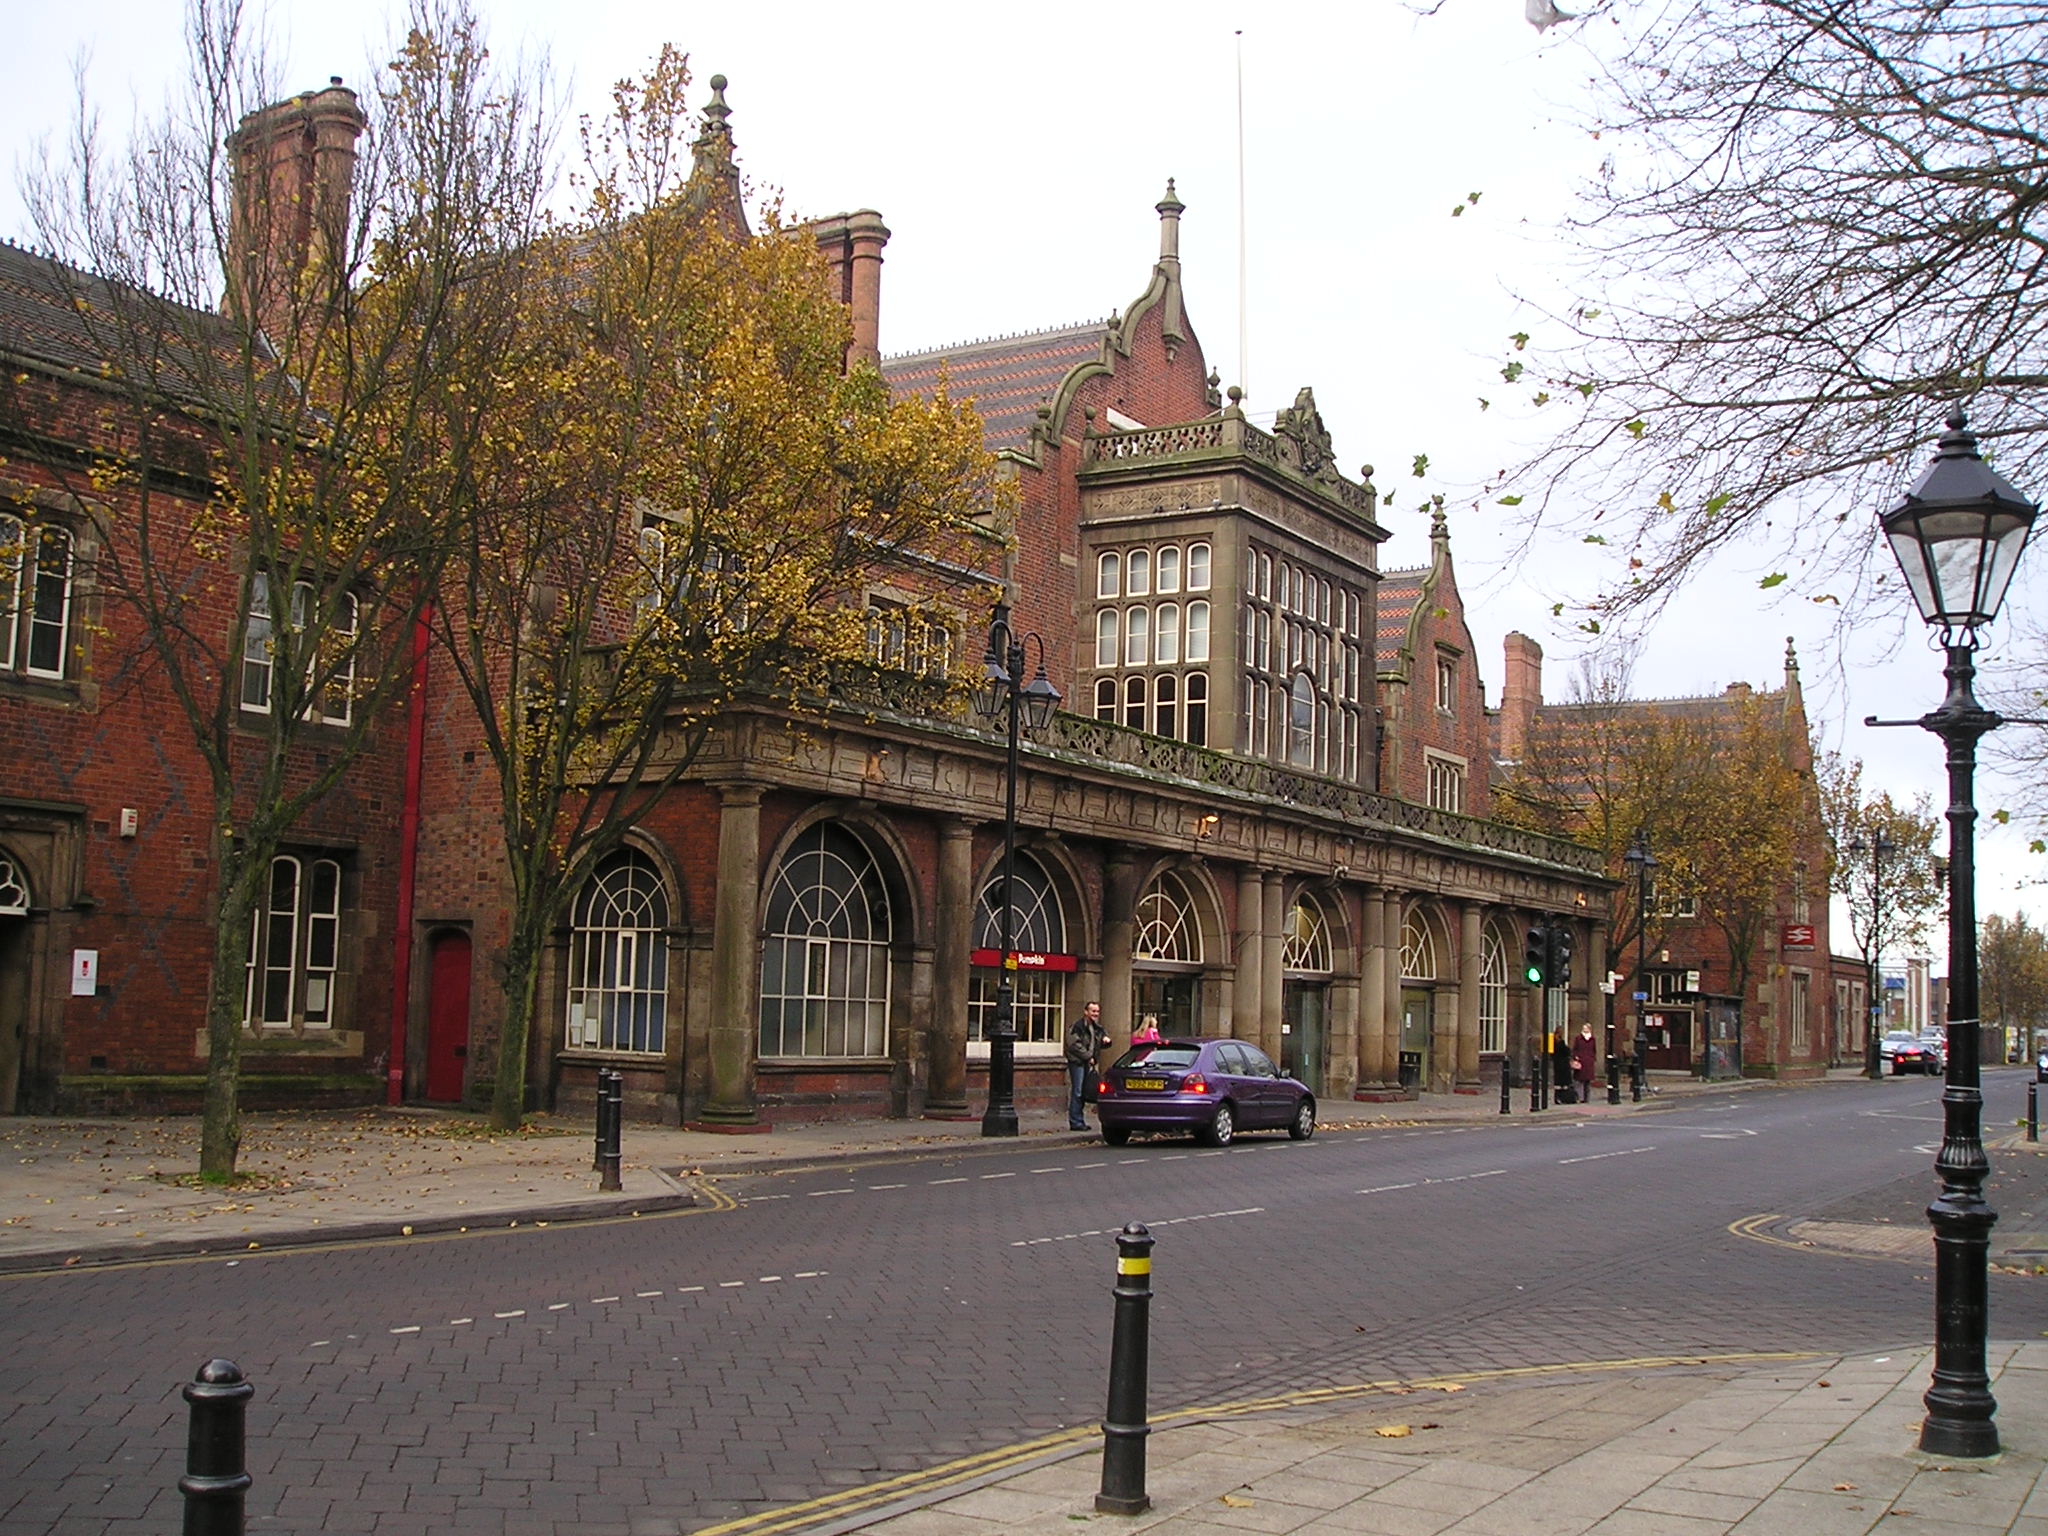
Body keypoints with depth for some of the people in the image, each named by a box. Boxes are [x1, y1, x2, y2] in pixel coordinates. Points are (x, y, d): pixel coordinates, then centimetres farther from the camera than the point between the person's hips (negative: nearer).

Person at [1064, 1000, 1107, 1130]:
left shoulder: (1097, 1028, 15)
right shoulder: (1077, 1026, -11)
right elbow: (1074, 1045, -17)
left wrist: (1105, 1038, 3)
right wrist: (1088, 1056, -15)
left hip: (1088, 1063, 8)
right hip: (1077, 1062, -8)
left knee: (1084, 1092, 10)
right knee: (1077, 1092, -9)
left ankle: (1078, 1121, 17)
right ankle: (1075, 1122, -6)